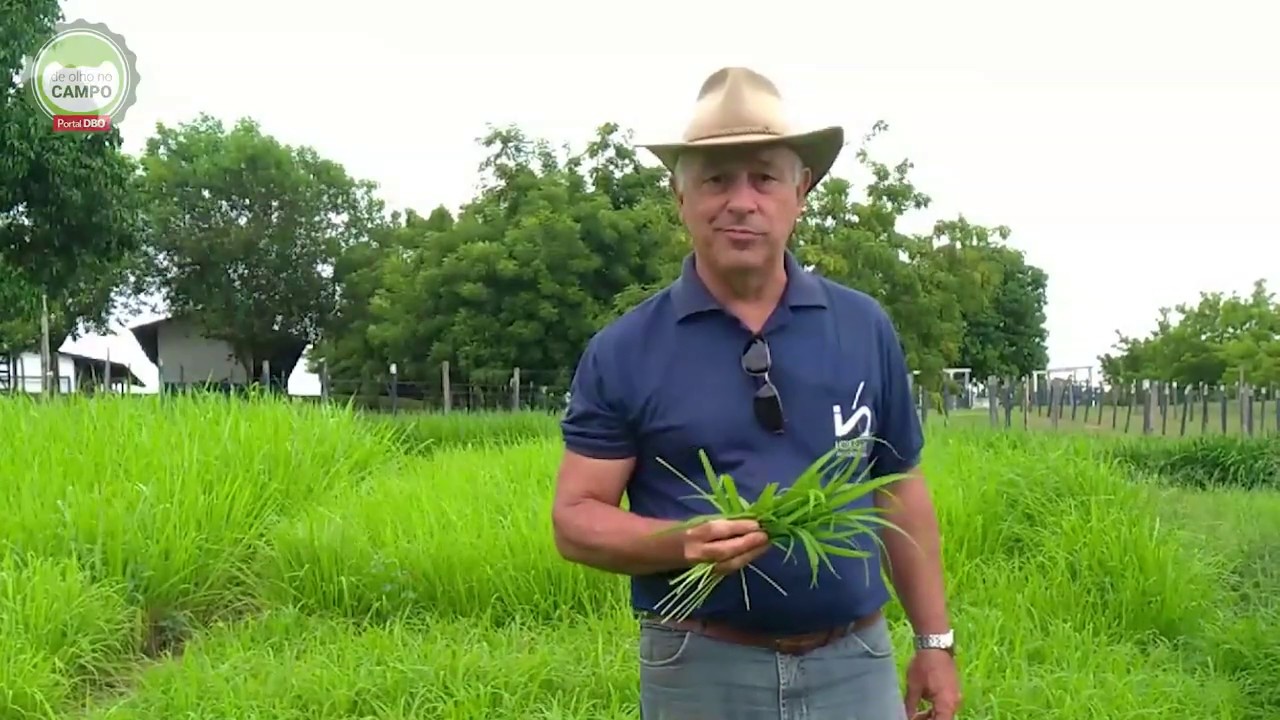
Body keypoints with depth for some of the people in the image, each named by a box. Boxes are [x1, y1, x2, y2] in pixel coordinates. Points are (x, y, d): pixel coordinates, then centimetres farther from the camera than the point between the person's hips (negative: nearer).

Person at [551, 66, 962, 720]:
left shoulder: (865, 328, 5)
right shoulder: (623, 352, -3)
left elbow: (899, 490, 12)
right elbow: (575, 519, -4)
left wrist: (934, 640, 10)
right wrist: (682, 542, -22)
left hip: (856, 665, 2)